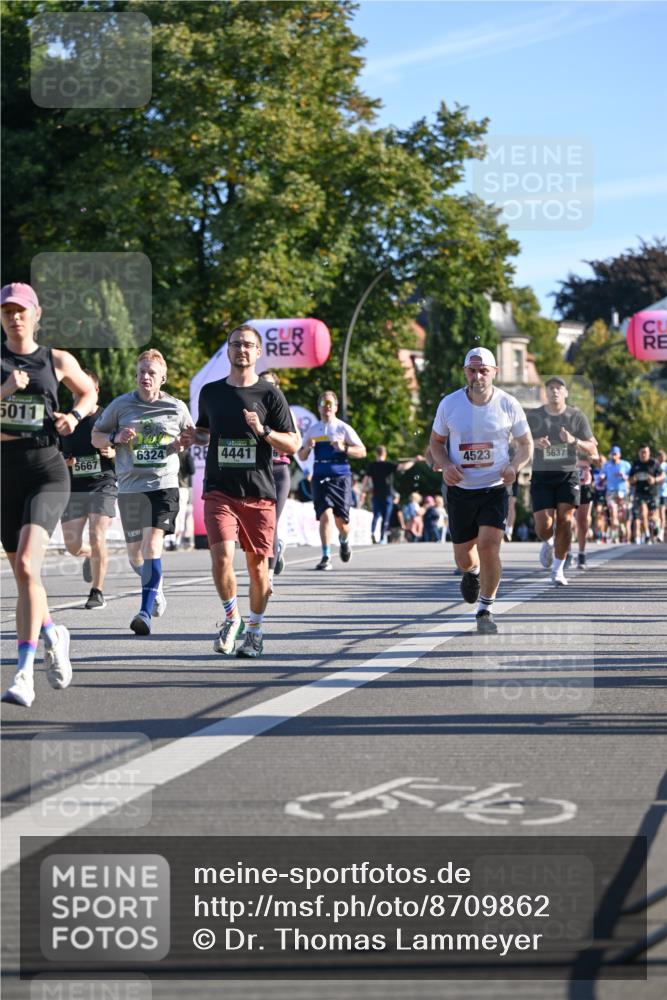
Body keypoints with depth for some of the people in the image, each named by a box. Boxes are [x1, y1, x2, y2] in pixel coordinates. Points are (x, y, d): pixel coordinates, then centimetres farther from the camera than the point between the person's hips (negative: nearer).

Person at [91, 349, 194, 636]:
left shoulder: (177, 408, 4)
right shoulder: (121, 405, 4)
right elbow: (95, 437, 11)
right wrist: (115, 437, -10)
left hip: (164, 485, -2)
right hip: (130, 486, 2)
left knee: (153, 542, -19)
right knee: (135, 553, 9)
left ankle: (146, 612, -22)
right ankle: (156, 587, 42)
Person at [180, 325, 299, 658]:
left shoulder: (269, 394, 2)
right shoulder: (210, 392, 10)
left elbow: (293, 444, 1)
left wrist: (263, 431, -16)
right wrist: (194, 437, 5)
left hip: (259, 493, -1)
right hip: (219, 490, 1)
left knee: (257, 565, 3)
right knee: (222, 555, -17)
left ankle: (255, 628, 23)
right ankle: (232, 617, 5)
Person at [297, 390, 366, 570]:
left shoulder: (343, 428, 4)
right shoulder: (312, 430, 12)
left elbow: (362, 452, 1)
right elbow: (301, 456, 17)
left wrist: (344, 448, -15)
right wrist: (307, 448, -5)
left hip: (341, 476, -1)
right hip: (320, 477, 1)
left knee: (341, 519, 0)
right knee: (325, 515, -14)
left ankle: (344, 541, 35)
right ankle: (326, 557, -12)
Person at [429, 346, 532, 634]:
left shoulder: (508, 405, -5)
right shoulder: (449, 404, -4)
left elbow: (526, 444, 7)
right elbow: (436, 442, 9)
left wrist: (515, 466, -13)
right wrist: (445, 465, -11)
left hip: (494, 489, -1)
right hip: (460, 489, 1)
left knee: (489, 545, -19)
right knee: (463, 556, 8)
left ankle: (486, 610, -2)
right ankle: (472, 573, 48)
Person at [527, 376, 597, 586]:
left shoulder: (577, 417, 2)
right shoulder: (533, 416, 3)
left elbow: (592, 449, 3)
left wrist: (574, 441, -17)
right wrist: (534, 443, -15)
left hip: (568, 476, 0)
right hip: (541, 476, 0)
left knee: (564, 521, -10)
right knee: (543, 525, -8)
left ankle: (558, 570, 1)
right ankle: (547, 543, 30)